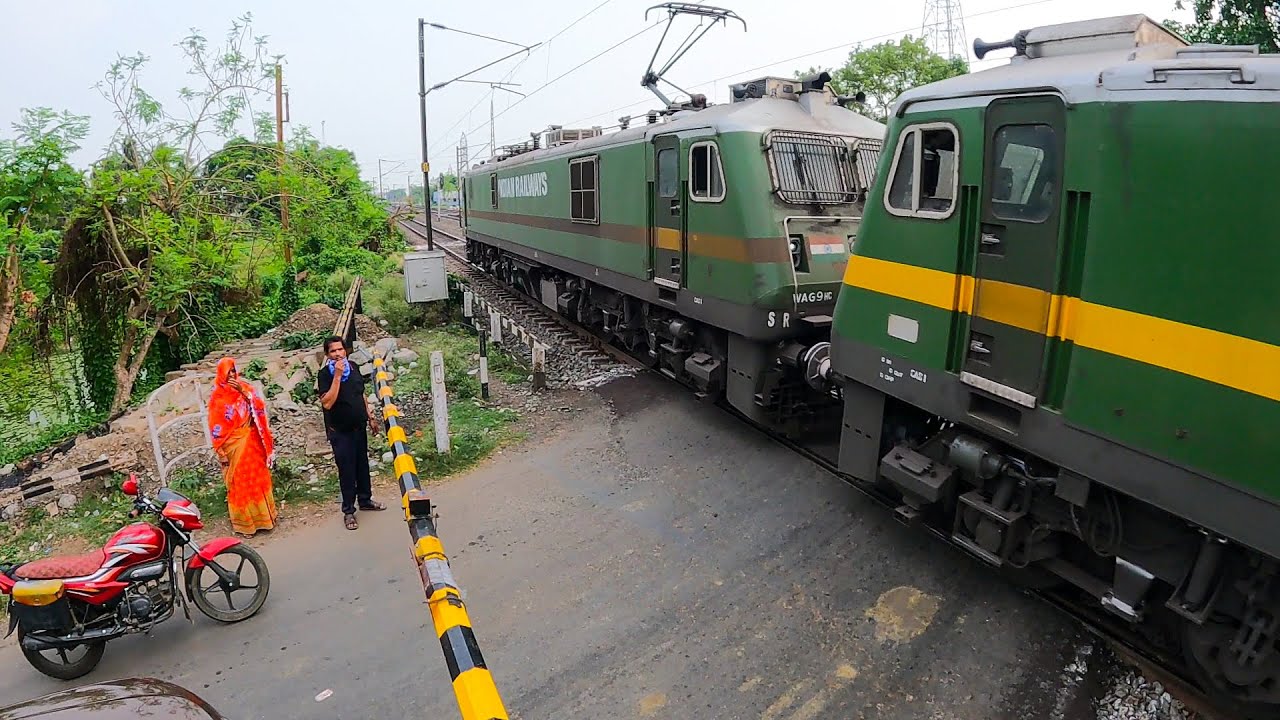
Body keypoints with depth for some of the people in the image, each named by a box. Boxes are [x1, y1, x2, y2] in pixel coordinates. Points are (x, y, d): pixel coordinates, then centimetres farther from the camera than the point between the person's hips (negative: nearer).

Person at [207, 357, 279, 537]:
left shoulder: (244, 387, 4)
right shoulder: (217, 395, -6)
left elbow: (259, 406, -9)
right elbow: (215, 426, -7)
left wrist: (243, 392, -21)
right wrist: (220, 451, -10)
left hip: (251, 440, 4)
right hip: (233, 443, -3)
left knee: (257, 476, 12)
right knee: (238, 481, 4)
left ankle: (262, 514, 26)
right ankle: (244, 521, 15)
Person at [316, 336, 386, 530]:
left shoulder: (353, 368, 1)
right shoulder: (325, 374, -15)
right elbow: (327, 403, -28)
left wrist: (370, 417, 14)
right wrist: (337, 376, -30)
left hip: (359, 427, 5)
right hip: (340, 432, -5)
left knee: (362, 465, 17)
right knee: (347, 470, 2)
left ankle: (365, 499, 34)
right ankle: (348, 511, 15)